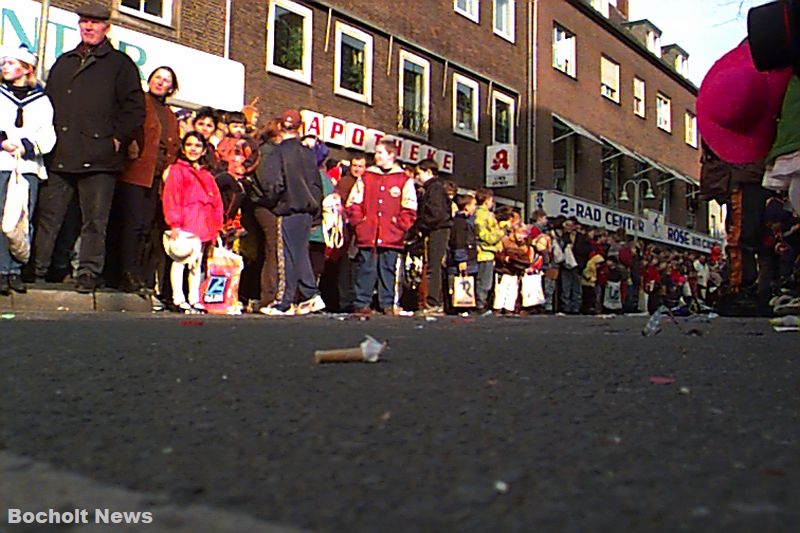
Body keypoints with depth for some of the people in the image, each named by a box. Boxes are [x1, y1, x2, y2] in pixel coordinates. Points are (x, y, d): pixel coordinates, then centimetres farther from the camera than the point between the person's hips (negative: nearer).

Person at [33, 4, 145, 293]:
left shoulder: (120, 64, 6)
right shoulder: (63, 63, 22)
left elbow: (135, 108, -1)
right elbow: (46, 103, 25)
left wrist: (117, 138, -7)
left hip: (99, 158, -5)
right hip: (59, 157, 5)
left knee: (94, 220, -1)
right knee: (48, 216, 7)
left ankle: (89, 272, 6)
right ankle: (37, 270, 15)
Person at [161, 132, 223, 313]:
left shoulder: (207, 176, 20)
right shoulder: (176, 170, 3)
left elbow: (216, 202, 20)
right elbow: (171, 199, -5)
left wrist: (215, 227, 12)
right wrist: (175, 224, -14)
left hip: (202, 228, 6)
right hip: (183, 227, -6)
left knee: (197, 263, 9)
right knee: (180, 261, -7)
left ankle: (194, 300, 14)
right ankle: (178, 300, -4)